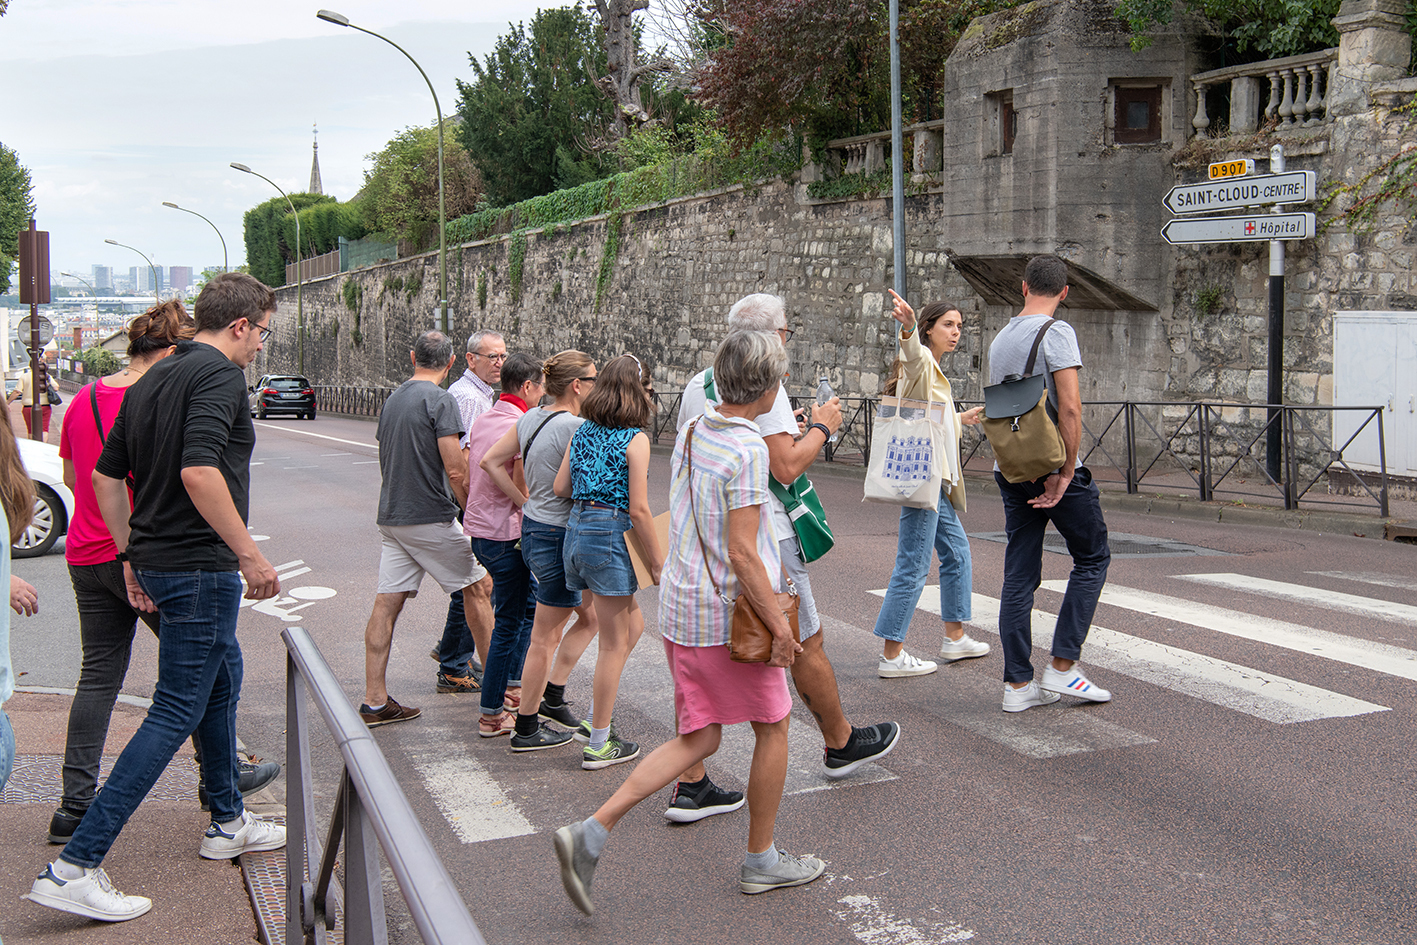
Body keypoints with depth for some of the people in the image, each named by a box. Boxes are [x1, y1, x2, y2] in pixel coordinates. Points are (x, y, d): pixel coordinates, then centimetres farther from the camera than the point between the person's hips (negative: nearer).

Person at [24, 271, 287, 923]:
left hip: (154, 559, 10)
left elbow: (106, 475, 17)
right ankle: (74, 867, -8)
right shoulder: (217, 374, -14)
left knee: (223, 681, 23)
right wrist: (251, 555, -22)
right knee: (177, 712, -7)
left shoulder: (152, 379, 14)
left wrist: (131, 557, 21)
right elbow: (199, 471, -28)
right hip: (199, 568, -10)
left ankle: (228, 823, 35)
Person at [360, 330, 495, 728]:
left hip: (391, 517, 7)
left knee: (387, 603, 4)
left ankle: (375, 701, 4)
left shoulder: (392, 399, 13)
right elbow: (456, 471, -16)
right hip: (431, 517, -7)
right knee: (479, 586, 8)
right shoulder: (440, 400, -12)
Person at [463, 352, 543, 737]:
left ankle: (512, 687, 28)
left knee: (529, 603, 22)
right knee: (509, 622, 0)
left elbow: (469, 477, 17)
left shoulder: (481, 421, 11)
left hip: (478, 527, 10)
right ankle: (491, 715, 6)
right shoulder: (520, 426, -18)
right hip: (505, 533, -9)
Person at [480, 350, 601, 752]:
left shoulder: (531, 418, 6)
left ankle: (552, 696, 26)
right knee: (545, 637, 3)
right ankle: (527, 729, 15)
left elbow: (490, 461, 11)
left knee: (591, 616, 21)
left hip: (533, 528, 9)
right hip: (559, 536, -9)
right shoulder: (575, 427, -20)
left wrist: (525, 503, 11)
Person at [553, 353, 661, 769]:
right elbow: (639, 510, -13)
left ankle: (597, 714, 20)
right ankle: (598, 745, 10)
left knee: (632, 625, 22)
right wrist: (658, 560, -6)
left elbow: (560, 487, 9)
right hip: (611, 534, -7)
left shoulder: (582, 431, 8)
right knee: (614, 644, 4)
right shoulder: (635, 438, -11)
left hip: (576, 528, 7)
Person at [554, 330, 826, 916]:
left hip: (681, 605, 8)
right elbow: (741, 551, -21)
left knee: (698, 740, 12)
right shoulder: (747, 449, -19)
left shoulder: (691, 432, 7)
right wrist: (779, 625, -15)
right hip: (729, 613, -8)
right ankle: (761, 859, 26)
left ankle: (593, 832, -1)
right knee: (773, 726, 13)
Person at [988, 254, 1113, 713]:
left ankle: (1018, 684, 8)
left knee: (1019, 575, 7)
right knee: (1092, 558, 9)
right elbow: (1070, 407, -19)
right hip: (1052, 466, -7)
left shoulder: (1000, 339, 13)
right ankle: (1062, 667, 5)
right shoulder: (1056, 333, -10)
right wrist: (1067, 472, -15)